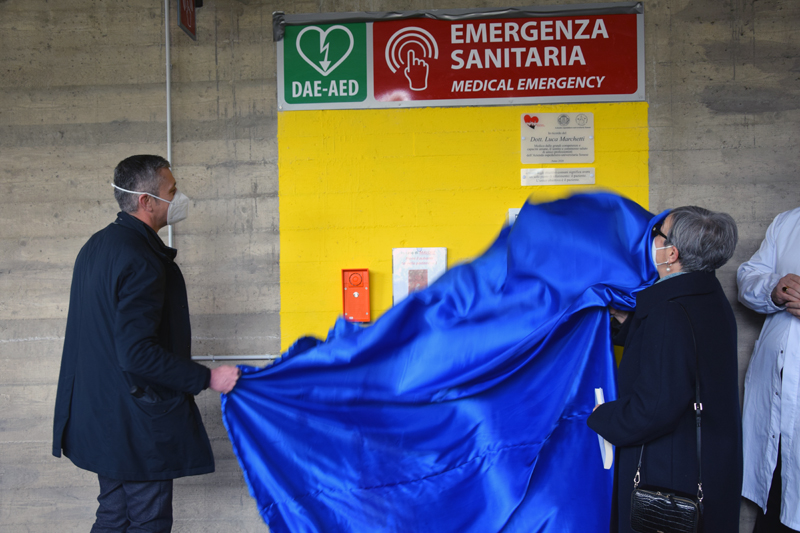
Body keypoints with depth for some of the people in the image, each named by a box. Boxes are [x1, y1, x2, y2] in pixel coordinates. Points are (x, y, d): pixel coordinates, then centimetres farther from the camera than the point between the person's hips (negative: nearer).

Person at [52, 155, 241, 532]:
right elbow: (137, 353, -26)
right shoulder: (141, 260, -22)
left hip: (99, 413, 10)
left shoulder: (98, 245, 10)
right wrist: (207, 378, -20)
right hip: (137, 420, -10)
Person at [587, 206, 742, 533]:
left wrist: (599, 418, -15)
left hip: (673, 473, -10)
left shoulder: (671, 314, -28)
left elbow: (654, 409, -30)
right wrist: (630, 322, 10)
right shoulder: (709, 297, 4)